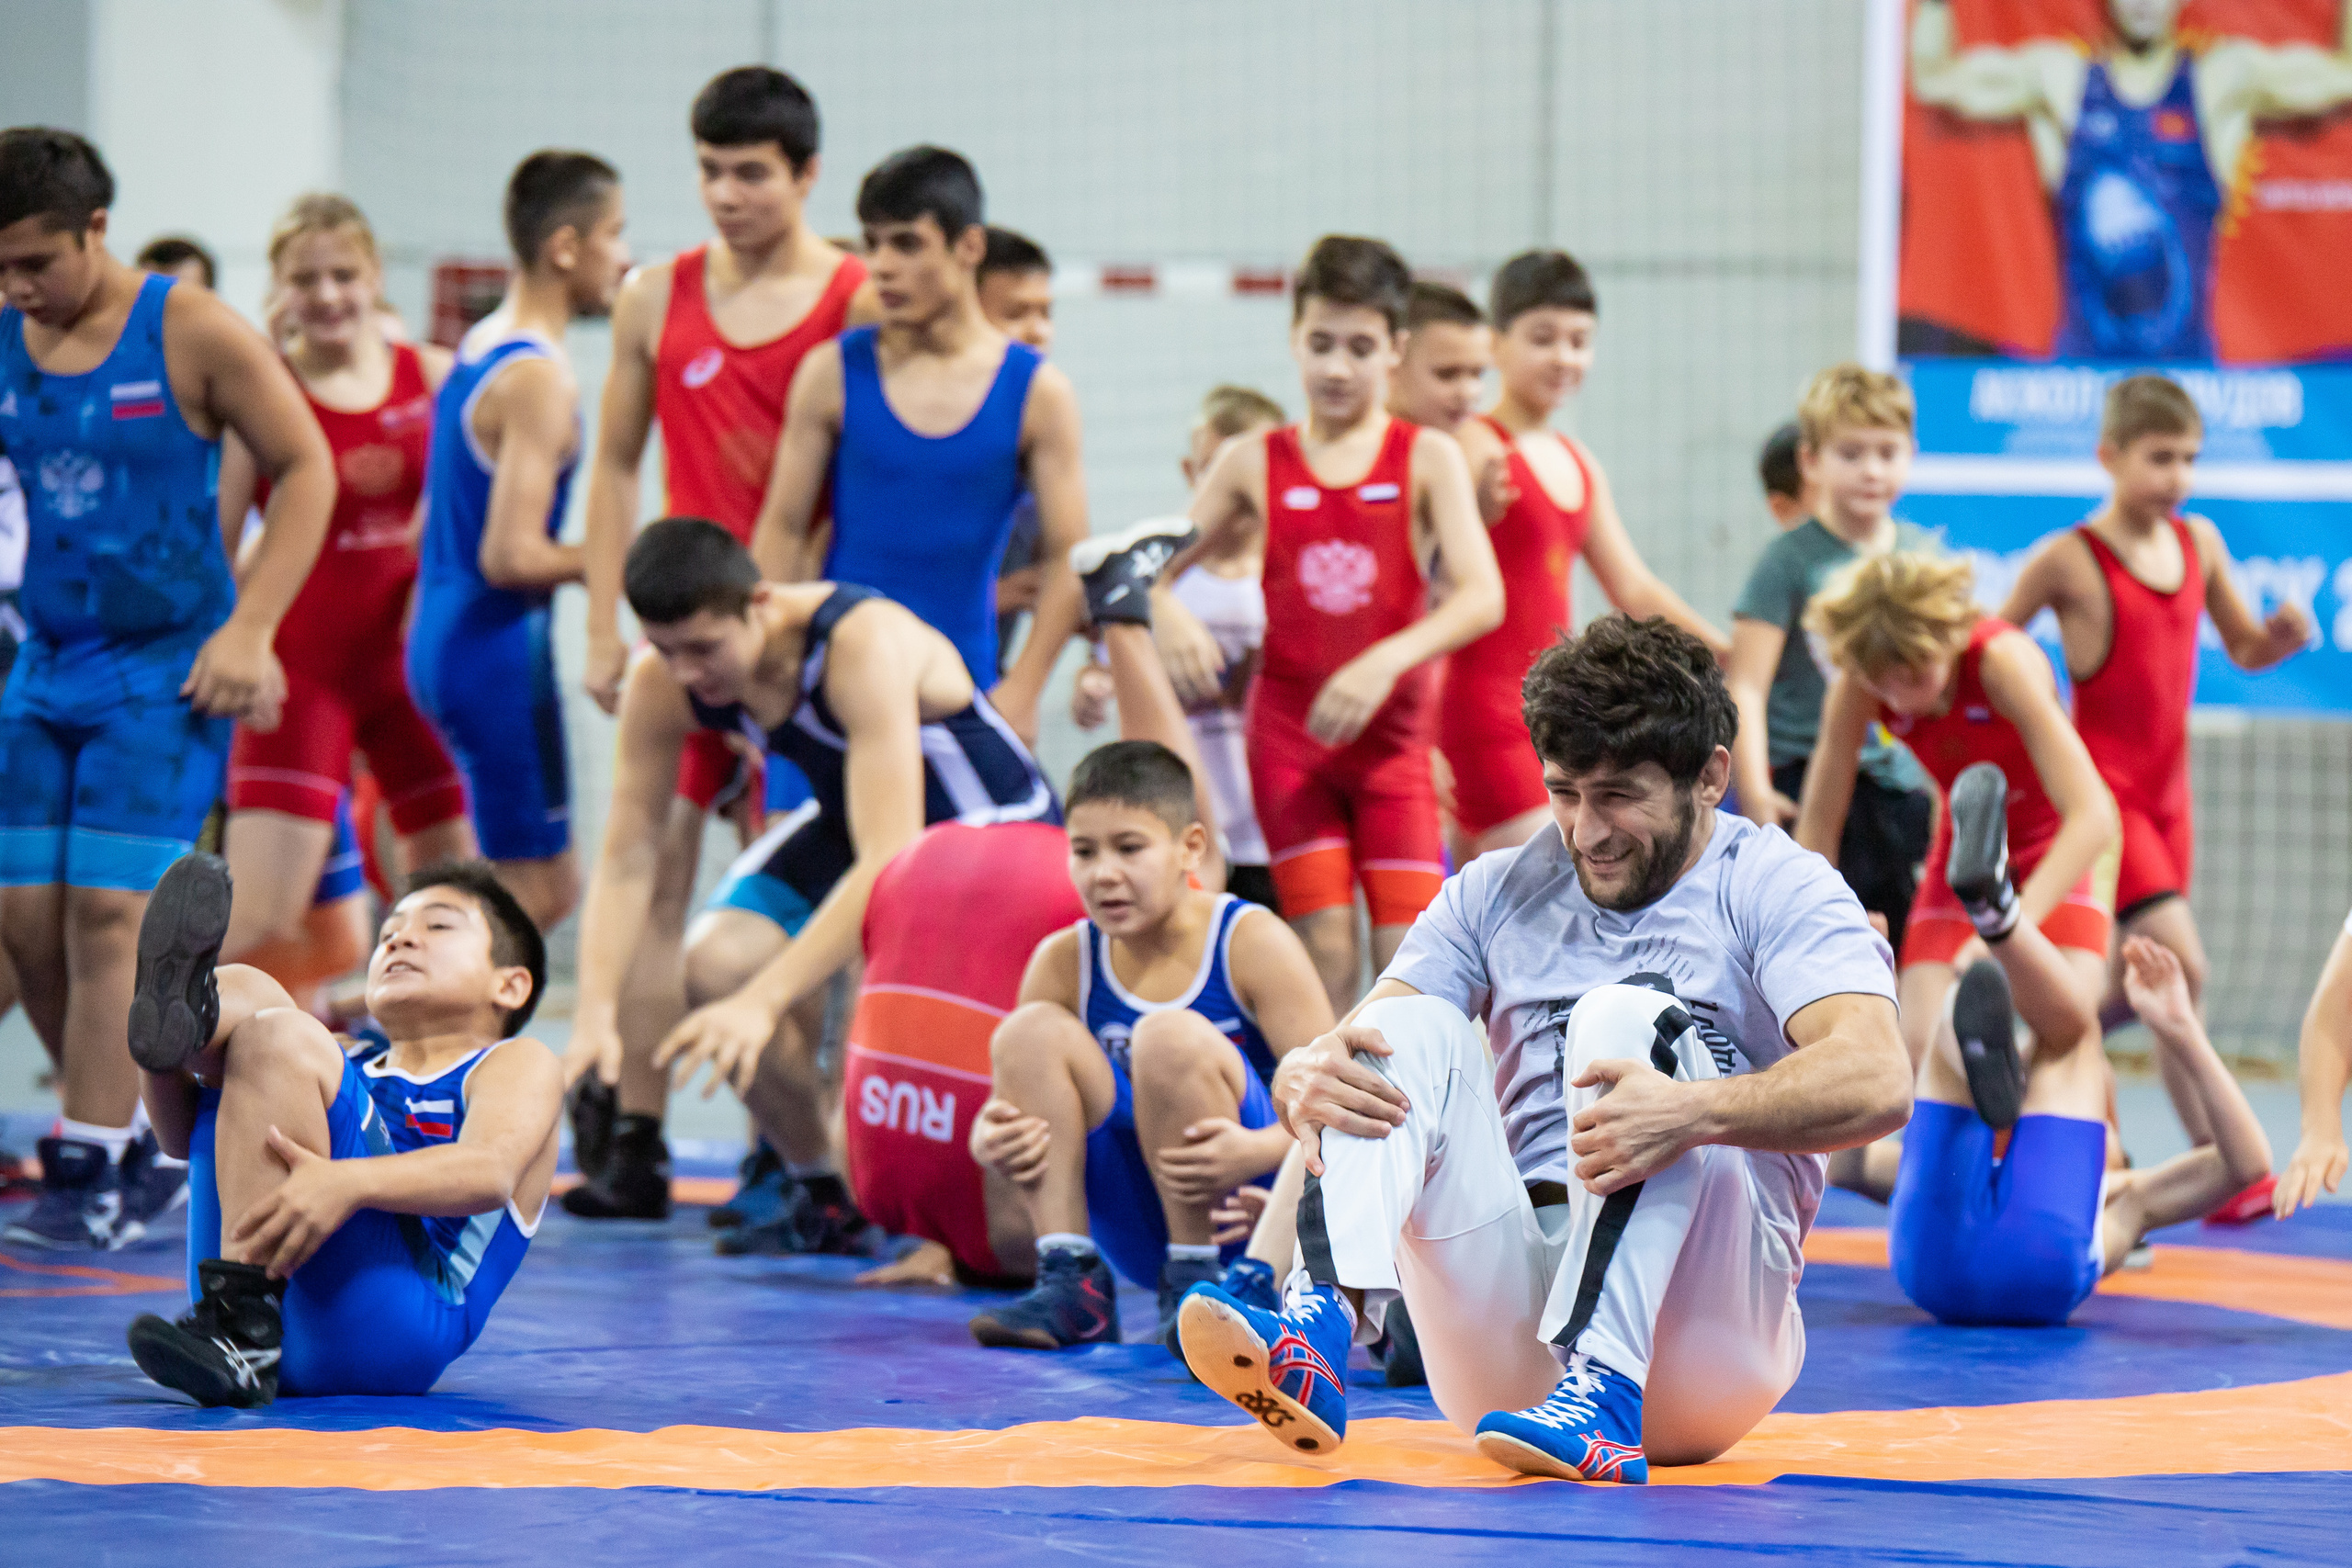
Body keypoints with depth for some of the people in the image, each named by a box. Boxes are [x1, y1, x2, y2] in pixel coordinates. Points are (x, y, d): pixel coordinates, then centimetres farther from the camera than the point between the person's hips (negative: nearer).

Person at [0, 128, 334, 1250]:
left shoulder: (191, 334, -9)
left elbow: (305, 467, -4)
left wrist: (249, 630, -12)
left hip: (166, 666, -5)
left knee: (108, 909, -13)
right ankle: (165, 1134, 17)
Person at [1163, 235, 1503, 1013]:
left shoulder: (1427, 459, 1)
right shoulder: (1253, 464, 6)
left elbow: (1482, 596, -11)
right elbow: (1154, 567, 11)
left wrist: (1386, 662, -25)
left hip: (1393, 736, -1)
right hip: (1290, 731, 1)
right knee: (1325, 957, -5)